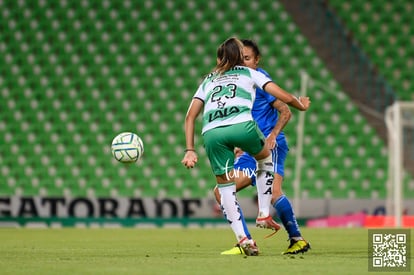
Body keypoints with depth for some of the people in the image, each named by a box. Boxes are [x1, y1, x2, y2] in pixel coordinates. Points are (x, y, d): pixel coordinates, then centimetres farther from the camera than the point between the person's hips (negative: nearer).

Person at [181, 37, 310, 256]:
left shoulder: (208, 80, 35)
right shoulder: (251, 74, 28)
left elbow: (190, 116, 24)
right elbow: (285, 98, 21)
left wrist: (190, 150, 20)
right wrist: (302, 106, 42)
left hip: (211, 132, 2)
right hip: (242, 124, -2)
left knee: (224, 186, 14)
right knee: (265, 158, 29)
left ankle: (242, 239, 3)